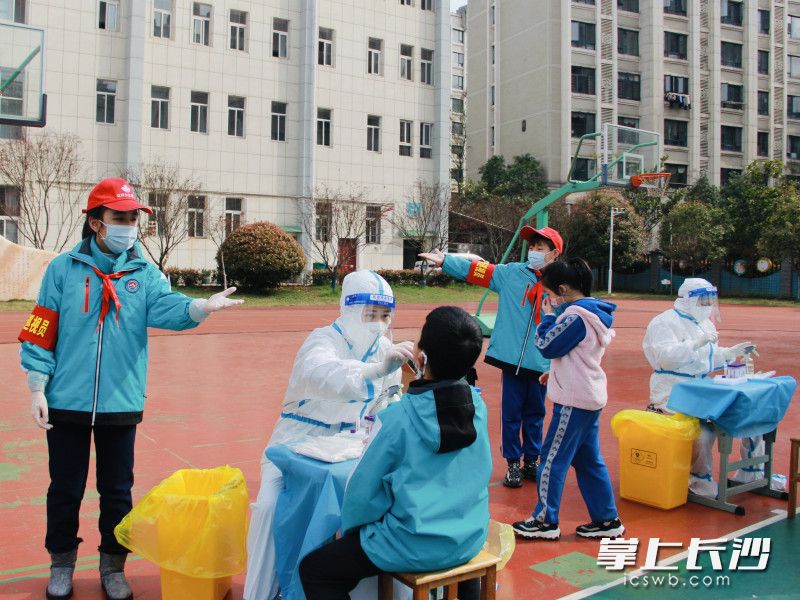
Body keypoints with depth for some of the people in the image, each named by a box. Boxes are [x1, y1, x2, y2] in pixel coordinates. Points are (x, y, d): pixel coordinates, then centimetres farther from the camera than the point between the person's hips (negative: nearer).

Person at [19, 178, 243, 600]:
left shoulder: (146, 275, 2)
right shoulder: (63, 269, -1)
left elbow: (166, 307, -17)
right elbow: (41, 332, 0)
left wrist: (201, 307, -39)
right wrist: (37, 388, -5)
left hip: (120, 403, 1)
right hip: (67, 402, -1)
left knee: (117, 490, 11)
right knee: (65, 489, 13)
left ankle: (113, 566, 29)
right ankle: (61, 563, 33)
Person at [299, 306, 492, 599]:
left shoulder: (396, 417, -22)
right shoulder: (478, 406, -8)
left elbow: (363, 489, -11)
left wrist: (348, 529, 7)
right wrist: (415, 384, 13)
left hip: (416, 548, -6)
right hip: (471, 539, 6)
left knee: (312, 569, 10)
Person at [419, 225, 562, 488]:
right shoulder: (511, 273, 1)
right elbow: (476, 270, -2)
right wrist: (444, 260, -11)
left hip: (542, 364, 1)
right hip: (512, 359, -1)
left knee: (535, 414, 13)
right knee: (511, 413, 6)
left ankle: (531, 461, 29)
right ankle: (513, 464, 19)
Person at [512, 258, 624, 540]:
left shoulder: (576, 315, -19)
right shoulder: (595, 312, 12)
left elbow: (547, 346, -15)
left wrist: (549, 316, -3)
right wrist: (556, 372, 16)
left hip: (574, 400, -10)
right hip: (590, 397, 10)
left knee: (553, 458, -1)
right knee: (589, 460, 15)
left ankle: (546, 521, 7)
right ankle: (607, 520, 21)